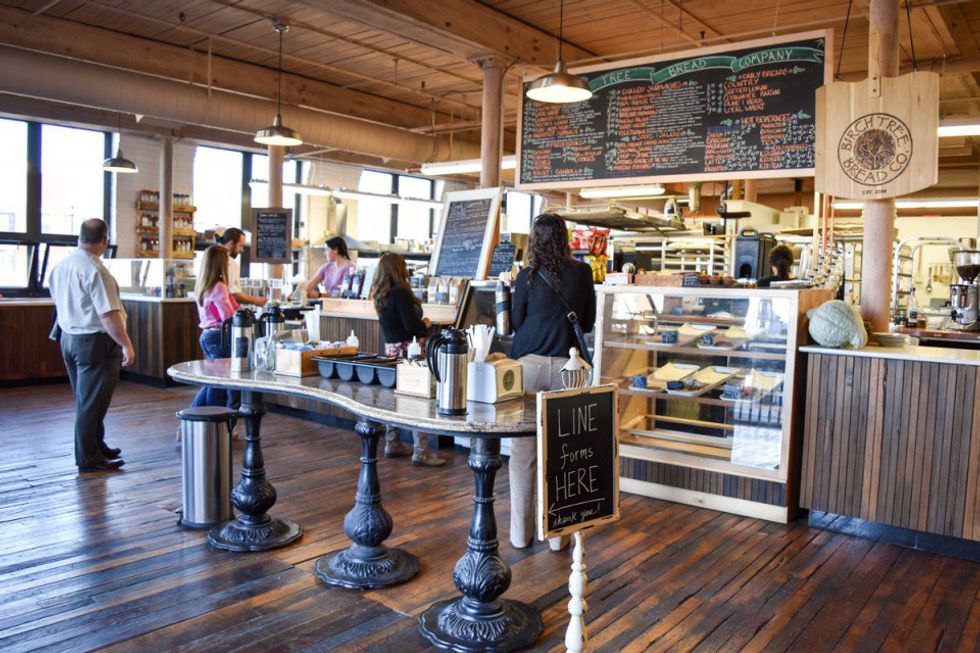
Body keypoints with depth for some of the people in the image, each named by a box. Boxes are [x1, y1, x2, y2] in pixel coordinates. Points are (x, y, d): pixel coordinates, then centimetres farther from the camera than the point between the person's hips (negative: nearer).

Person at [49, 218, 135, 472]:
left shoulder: (60, 267, 6)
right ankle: (89, 458, 11)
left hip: (68, 338, 9)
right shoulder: (95, 271, -21)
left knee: (85, 400, 20)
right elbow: (109, 315, -25)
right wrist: (126, 345, -21)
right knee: (92, 402, 2)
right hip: (95, 342, -9)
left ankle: (97, 447, 34)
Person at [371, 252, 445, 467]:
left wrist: (419, 330, 3)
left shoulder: (381, 295, 10)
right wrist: (425, 324, -1)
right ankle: (421, 452, -7)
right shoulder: (400, 293, -17)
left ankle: (392, 444, 24)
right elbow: (411, 324, -21)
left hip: (391, 348, 9)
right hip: (407, 349, -9)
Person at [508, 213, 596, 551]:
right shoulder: (582, 273, 2)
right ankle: (558, 533, 14)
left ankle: (520, 532, 15)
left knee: (523, 450, 6)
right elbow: (588, 322, 11)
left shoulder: (528, 276, -3)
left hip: (528, 365, -1)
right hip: (565, 367, 1)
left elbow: (515, 322, 7)